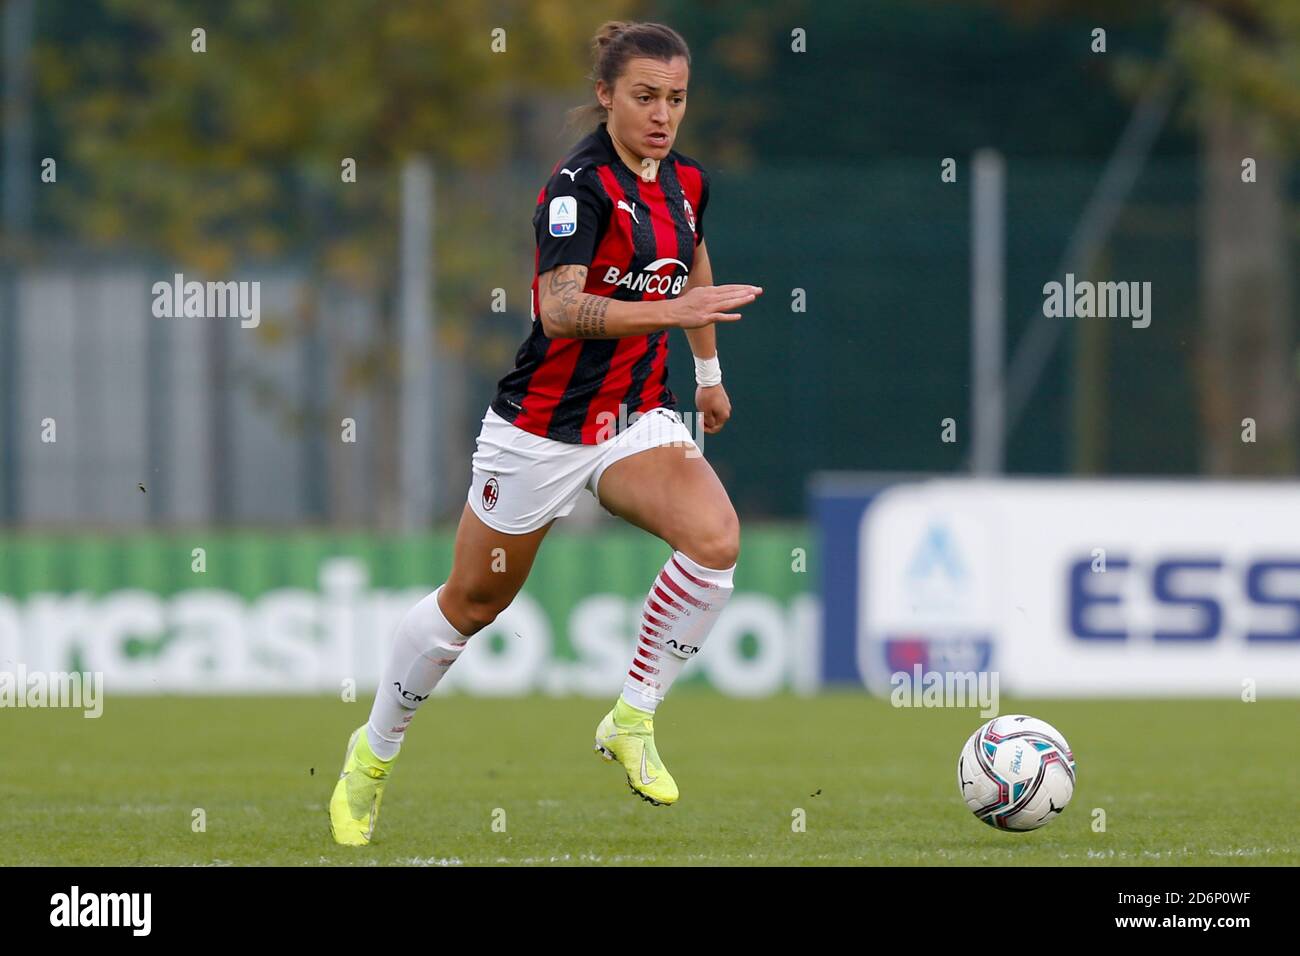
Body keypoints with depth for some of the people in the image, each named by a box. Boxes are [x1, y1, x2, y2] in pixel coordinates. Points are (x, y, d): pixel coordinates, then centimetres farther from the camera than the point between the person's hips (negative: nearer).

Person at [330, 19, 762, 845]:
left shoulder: (688, 182, 2)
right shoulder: (581, 183, -20)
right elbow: (559, 310, -34)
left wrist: (709, 370, 32)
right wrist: (673, 310, -43)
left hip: (640, 418, 5)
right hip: (543, 427, -5)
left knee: (715, 537, -23)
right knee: (474, 601, 8)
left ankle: (633, 720, -7)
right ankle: (374, 754, 31)